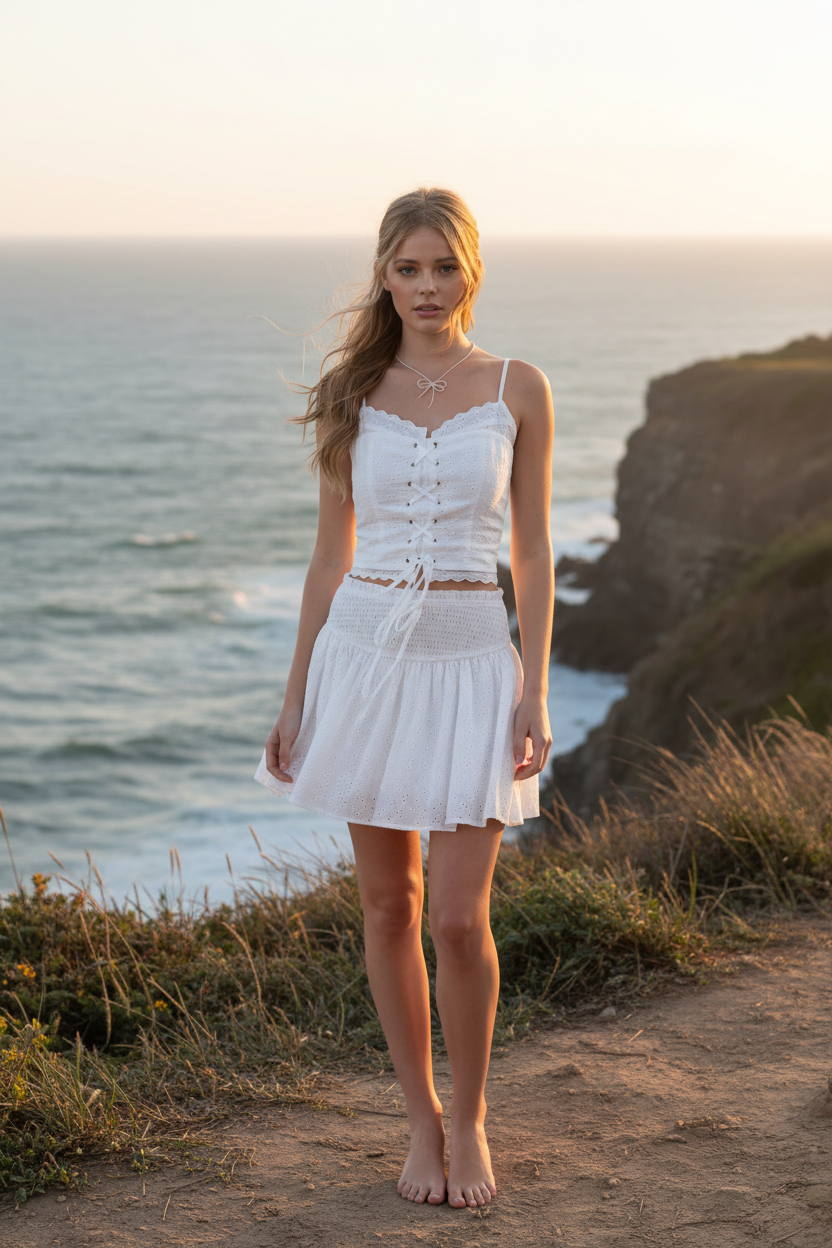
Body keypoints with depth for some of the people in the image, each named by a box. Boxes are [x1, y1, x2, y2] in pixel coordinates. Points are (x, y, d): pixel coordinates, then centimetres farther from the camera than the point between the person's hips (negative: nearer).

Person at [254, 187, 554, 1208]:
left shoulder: (517, 389, 1)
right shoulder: (352, 394, 5)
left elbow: (533, 554, 2)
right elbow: (331, 555, 9)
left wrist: (536, 694, -6)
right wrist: (295, 695, 7)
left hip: (471, 660, -2)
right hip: (365, 651, 2)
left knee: (459, 917, -6)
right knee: (389, 904, 8)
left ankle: (469, 1120, 16)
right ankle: (421, 1118, 24)